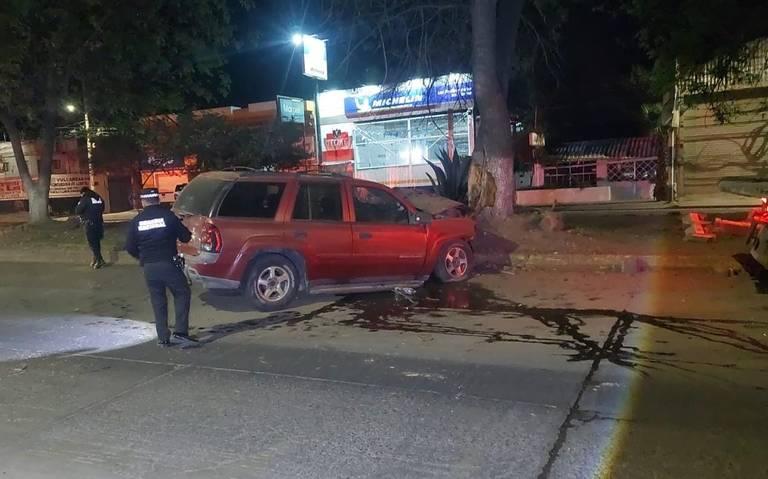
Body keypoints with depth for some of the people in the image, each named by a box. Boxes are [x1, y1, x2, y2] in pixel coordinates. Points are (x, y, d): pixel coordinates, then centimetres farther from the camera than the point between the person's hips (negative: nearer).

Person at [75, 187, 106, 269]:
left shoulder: (85, 199, -9)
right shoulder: (99, 198, 11)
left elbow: (77, 211, -9)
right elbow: (102, 209, 19)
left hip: (90, 223, -7)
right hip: (99, 222, 7)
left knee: (92, 243, -1)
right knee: (96, 241, 17)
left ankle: (100, 260, -6)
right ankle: (96, 259, 23)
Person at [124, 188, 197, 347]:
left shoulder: (136, 221, 2)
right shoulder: (168, 215, -6)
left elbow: (130, 248, 5)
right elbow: (186, 237, -1)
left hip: (149, 267, 3)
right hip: (168, 263, -3)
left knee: (158, 301, 13)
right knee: (182, 293, 11)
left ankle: (163, 337, 15)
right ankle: (180, 330, 1)